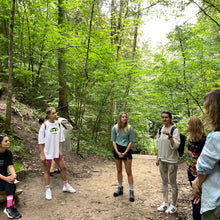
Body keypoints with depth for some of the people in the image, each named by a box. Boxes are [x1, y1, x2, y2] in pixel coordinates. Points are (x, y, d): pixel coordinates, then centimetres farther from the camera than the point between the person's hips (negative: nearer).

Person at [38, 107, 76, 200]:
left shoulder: (58, 124, 0)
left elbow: (60, 139, 7)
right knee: (47, 171, 7)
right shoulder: (44, 125, -13)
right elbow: (41, 141, -10)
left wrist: (60, 150, 1)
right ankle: (48, 190, 21)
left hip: (57, 151, 5)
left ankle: (66, 186, 30)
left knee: (63, 167, 11)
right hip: (47, 152, -4)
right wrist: (42, 155, -12)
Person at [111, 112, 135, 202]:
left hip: (126, 150, -3)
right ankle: (120, 188, 29)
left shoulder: (130, 128, -7)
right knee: (119, 171, 14)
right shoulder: (115, 128, -1)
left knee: (129, 172, 0)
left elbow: (131, 141, -5)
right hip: (117, 150, 3)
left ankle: (131, 191, 8)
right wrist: (117, 152, -10)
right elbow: (113, 141, 1)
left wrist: (125, 152, -13)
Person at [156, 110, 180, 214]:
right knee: (164, 182, 16)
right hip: (162, 160, 6)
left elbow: (175, 146, -19)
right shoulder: (160, 130, 7)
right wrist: (157, 158, 11)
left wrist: (169, 136, -30)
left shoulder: (175, 130, -11)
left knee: (173, 183, 4)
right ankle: (165, 203, 30)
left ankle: (173, 205, 20)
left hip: (172, 160, -6)